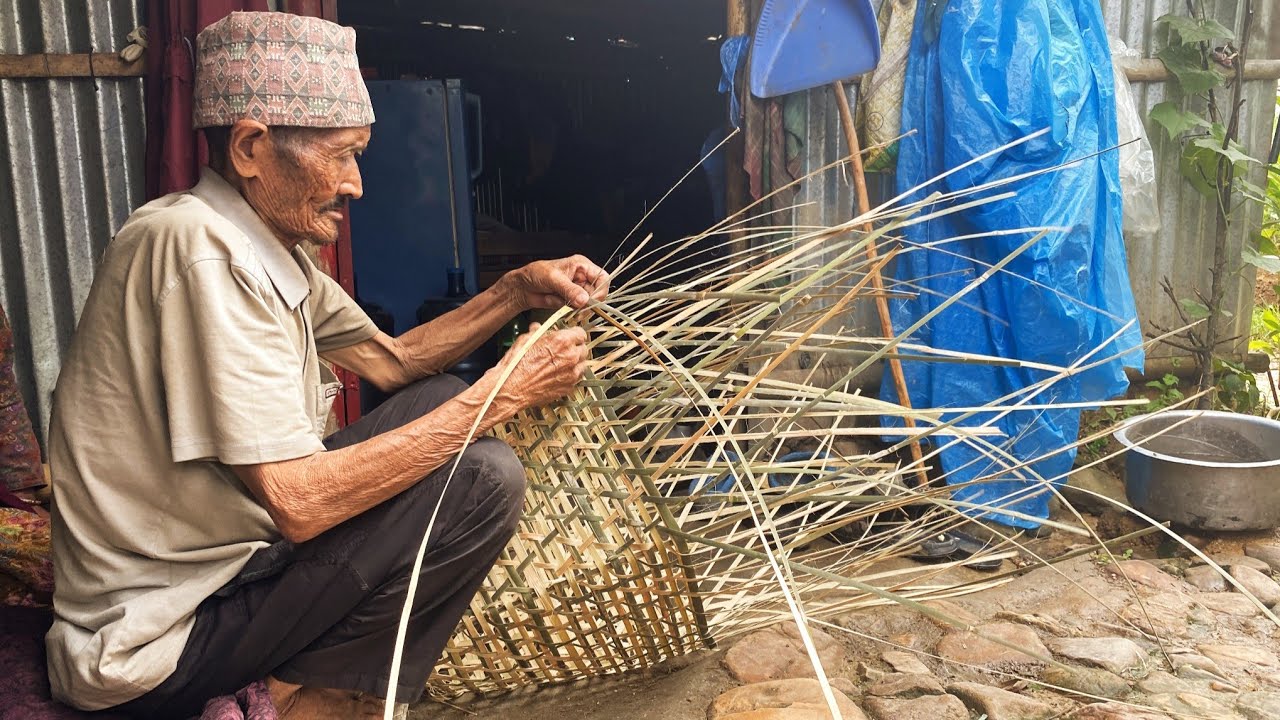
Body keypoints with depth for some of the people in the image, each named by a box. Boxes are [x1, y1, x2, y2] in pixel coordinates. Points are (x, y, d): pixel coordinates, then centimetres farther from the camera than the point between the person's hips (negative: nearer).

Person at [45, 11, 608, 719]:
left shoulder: (270, 248, 6)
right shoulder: (195, 245, -23)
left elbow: (390, 360, 16)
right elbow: (299, 502, -28)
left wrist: (519, 289, 3)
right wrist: (502, 393, -21)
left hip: (219, 564, 10)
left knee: (438, 400, 11)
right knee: (483, 479, -18)